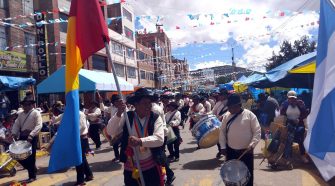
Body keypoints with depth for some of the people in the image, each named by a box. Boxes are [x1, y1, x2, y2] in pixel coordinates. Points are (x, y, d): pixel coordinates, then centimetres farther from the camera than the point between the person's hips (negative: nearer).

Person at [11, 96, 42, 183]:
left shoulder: (36, 113, -8)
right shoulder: (21, 114, 14)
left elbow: (38, 126, -18)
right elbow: (16, 124, 11)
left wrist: (31, 135, -30)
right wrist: (14, 133, -7)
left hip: (31, 138, -7)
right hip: (22, 137, 7)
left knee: (30, 157, -1)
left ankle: (32, 176, 15)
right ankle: (32, 169, 29)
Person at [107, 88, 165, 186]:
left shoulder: (156, 118, -7)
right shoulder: (127, 117, -3)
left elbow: (159, 139, -19)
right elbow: (110, 131, -11)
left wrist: (140, 141, -34)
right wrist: (118, 114, -26)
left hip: (152, 167, -1)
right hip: (131, 167, 1)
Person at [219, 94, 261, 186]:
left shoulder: (249, 115, -10)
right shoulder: (226, 116, 0)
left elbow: (257, 131, -9)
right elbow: (222, 131, 7)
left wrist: (252, 144, -21)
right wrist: (223, 146, 1)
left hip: (246, 151, -3)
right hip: (230, 151, 3)